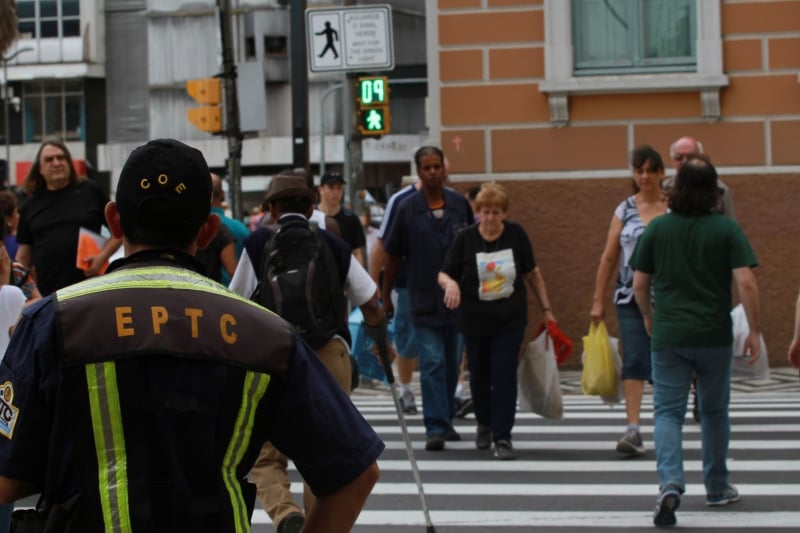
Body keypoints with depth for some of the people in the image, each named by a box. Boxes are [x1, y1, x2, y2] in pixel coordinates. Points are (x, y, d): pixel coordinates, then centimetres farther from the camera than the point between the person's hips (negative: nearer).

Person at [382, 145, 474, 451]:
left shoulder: (460, 205, 3)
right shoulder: (407, 209, -3)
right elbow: (394, 256, 3)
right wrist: (385, 296, 5)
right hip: (424, 302, -3)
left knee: (452, 364, 11)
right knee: (432, 365, -8)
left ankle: (446, 421, 24)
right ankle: (436, 428, -10)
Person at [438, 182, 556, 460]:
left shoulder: (516, 234, -4)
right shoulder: (465, 238, -7)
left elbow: (532, 273, 6)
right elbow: (444, 273, -4)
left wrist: (546, 309, 7)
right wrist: (450, 283, -28)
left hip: (510, 320, -1)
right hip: (475, 320, 1)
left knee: (504, 376, -9)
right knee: (479, 376, 12)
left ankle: (503, 437, -4)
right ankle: (484, 424, 38)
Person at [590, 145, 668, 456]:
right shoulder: (625, 210, 7)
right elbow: (609, 258, 10)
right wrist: (598, 300, 8)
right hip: (631, 298, 1)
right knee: (634, 361, -8)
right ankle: (633, 429, -14)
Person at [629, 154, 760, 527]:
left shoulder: (657, 228, 0)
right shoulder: (726, 229, -5)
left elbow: (639, 283, 5)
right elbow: (746, 283, -11)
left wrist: (649, 317, 23)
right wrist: (754, 331, -3)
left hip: (668, 335, 0)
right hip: (714, 336, 0)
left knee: (668, 412, -1)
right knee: (714, 411, 17)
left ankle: (670, 483, -23)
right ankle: (717, 487, 28)